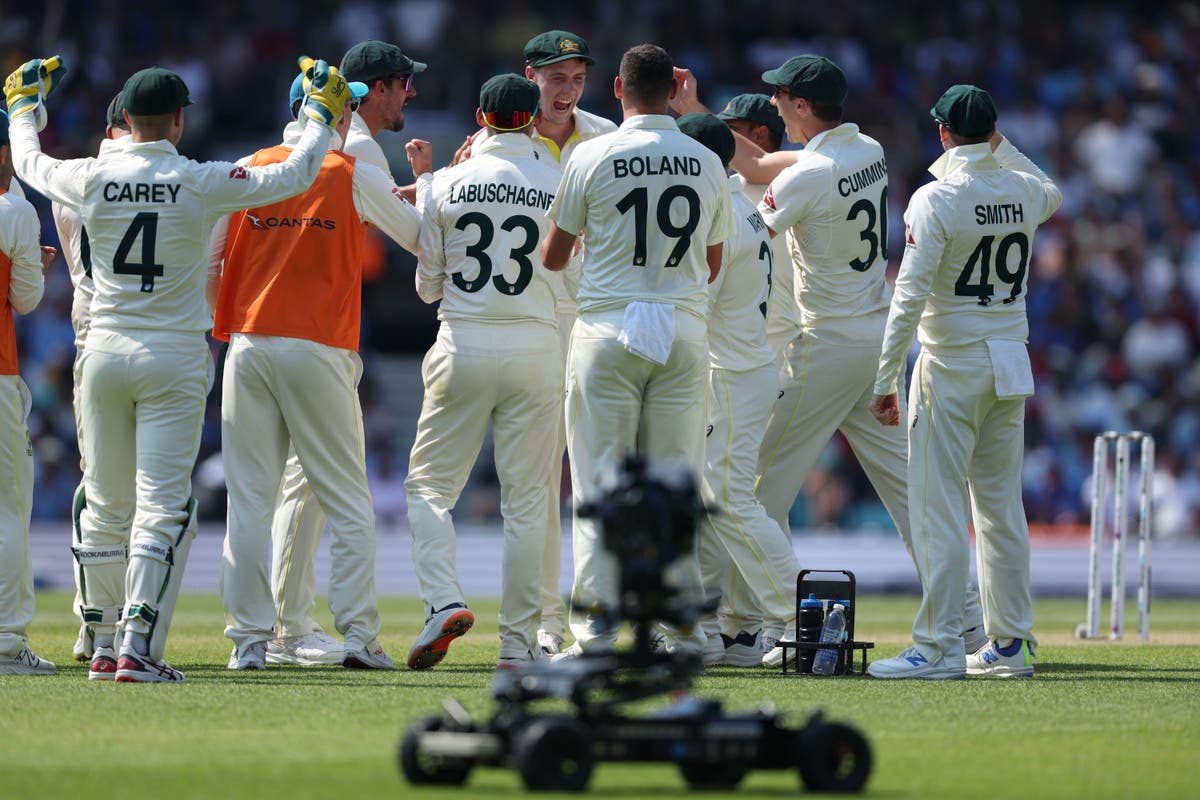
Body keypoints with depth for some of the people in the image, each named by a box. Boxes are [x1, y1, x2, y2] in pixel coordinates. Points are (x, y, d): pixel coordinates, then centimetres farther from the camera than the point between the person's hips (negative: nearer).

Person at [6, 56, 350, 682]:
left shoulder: (92, 178, -2)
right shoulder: (202, 184, -9)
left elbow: (29, 163, 19)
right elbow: (294, 175, -3)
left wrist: (24, 105, 37)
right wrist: (323, 113, 13)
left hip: (104, 352, 3)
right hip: (174, 357, -3)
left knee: (104, 506, 13)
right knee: (162, 505, -5)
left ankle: (105, 643, 18)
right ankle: (139, 646, -14)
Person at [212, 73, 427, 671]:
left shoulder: (248, 171, 7)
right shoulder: (357, 178, -1)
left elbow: (207, 258, 8)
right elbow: (421, 237, 9)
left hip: (248, 346, 3)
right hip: (318, 351, -3)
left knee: (249, 502, 4)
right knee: (349, 502, 3)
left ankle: (249, 637, 1)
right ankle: (358, 634, -4)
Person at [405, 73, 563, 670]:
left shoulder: (449, 185, 1)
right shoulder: (559, 185, -1)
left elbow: (427, 285, 7)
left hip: (463, 346, 0)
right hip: (535, 347, 0)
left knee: (429, 483, 9)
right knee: (525, 500, 5)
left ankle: (443, 600, -15)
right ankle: (518, 644, 3)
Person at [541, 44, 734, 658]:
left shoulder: (592, 158, -4)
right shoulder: (707, 163, 5)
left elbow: (553, 257, 4)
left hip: (610, 327, -2)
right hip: (685, 332, 3)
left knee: (599, 482, 0)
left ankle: (596, 630, -5)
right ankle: (685, 626, 5)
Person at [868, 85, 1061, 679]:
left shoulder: (935, 199, -13)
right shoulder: (1023, 191, 4)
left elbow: (910, 296, -18)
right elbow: (1053, 196, 33)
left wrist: (885, 381, -15)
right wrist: (1003, 147, 26)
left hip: (952, 364, -6)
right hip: (1012, 366, 6)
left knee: (938, 504, -6)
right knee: (1001, 504, 12)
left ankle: (940, 646, -10)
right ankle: (1010, 644, 13)